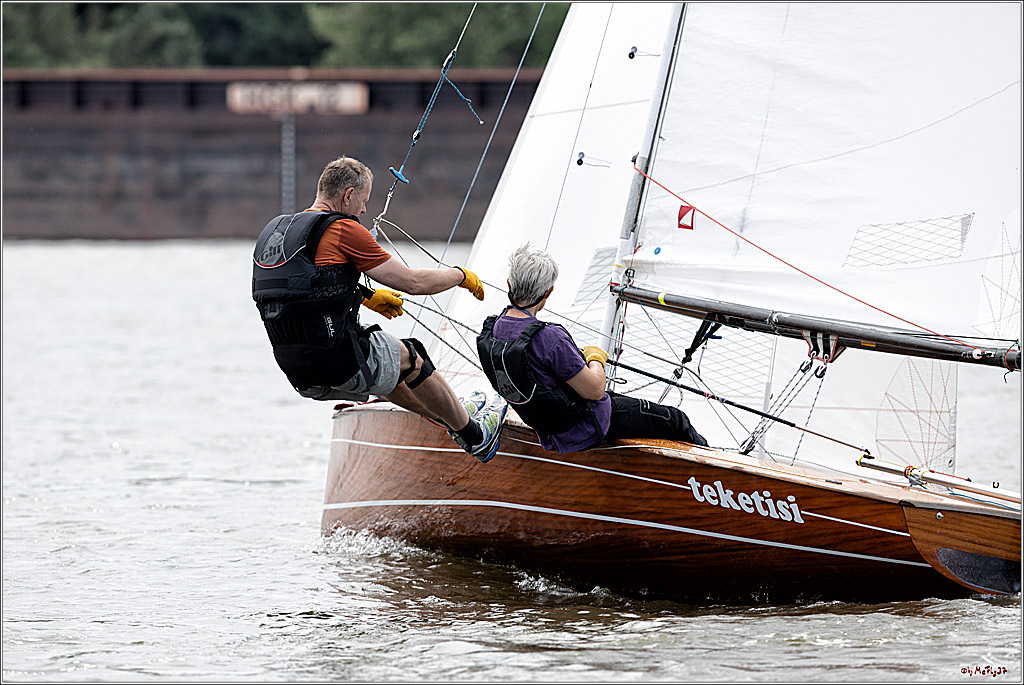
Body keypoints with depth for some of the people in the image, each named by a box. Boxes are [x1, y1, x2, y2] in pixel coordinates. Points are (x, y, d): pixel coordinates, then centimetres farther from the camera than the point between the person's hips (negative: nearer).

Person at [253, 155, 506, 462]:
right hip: (341, 366, -7)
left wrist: (367, 296, 43)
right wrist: (461, 276, 12)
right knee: (411, 358, 21)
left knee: (386, 368, 33)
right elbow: (413, 282, -6)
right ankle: (473, 434, 37)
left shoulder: (273, 230, 12)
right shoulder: (343, 230, -12)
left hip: (299, 374, 8)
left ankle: (455, 416, 52)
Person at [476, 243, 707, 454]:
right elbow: (595, 389, -26)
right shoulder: (548, 339, -35)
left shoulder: (491, 331, -8)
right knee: (673, 420, 9)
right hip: (583, 428, -9)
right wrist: (596, 358, -4)